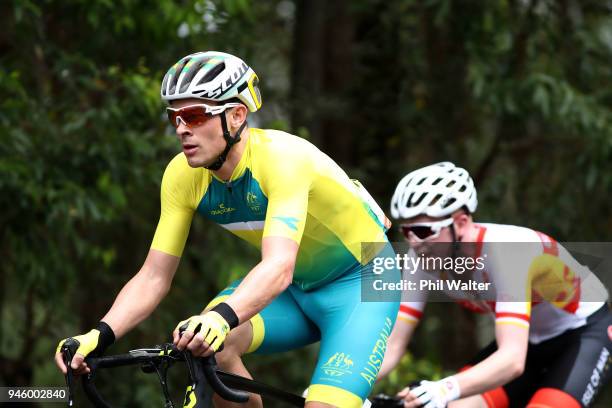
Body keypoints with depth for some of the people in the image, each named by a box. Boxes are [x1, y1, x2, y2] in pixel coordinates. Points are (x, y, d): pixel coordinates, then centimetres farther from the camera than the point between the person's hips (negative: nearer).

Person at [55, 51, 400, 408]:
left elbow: (279, 267, -45)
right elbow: (153, 277, -13)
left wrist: (221, 318, -62)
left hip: (361, 283, -5)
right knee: (198, 338, -23)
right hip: (297, 290, 5)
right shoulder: (183, 175, -14)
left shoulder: (282, 158, -31)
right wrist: (100, 336, -30)